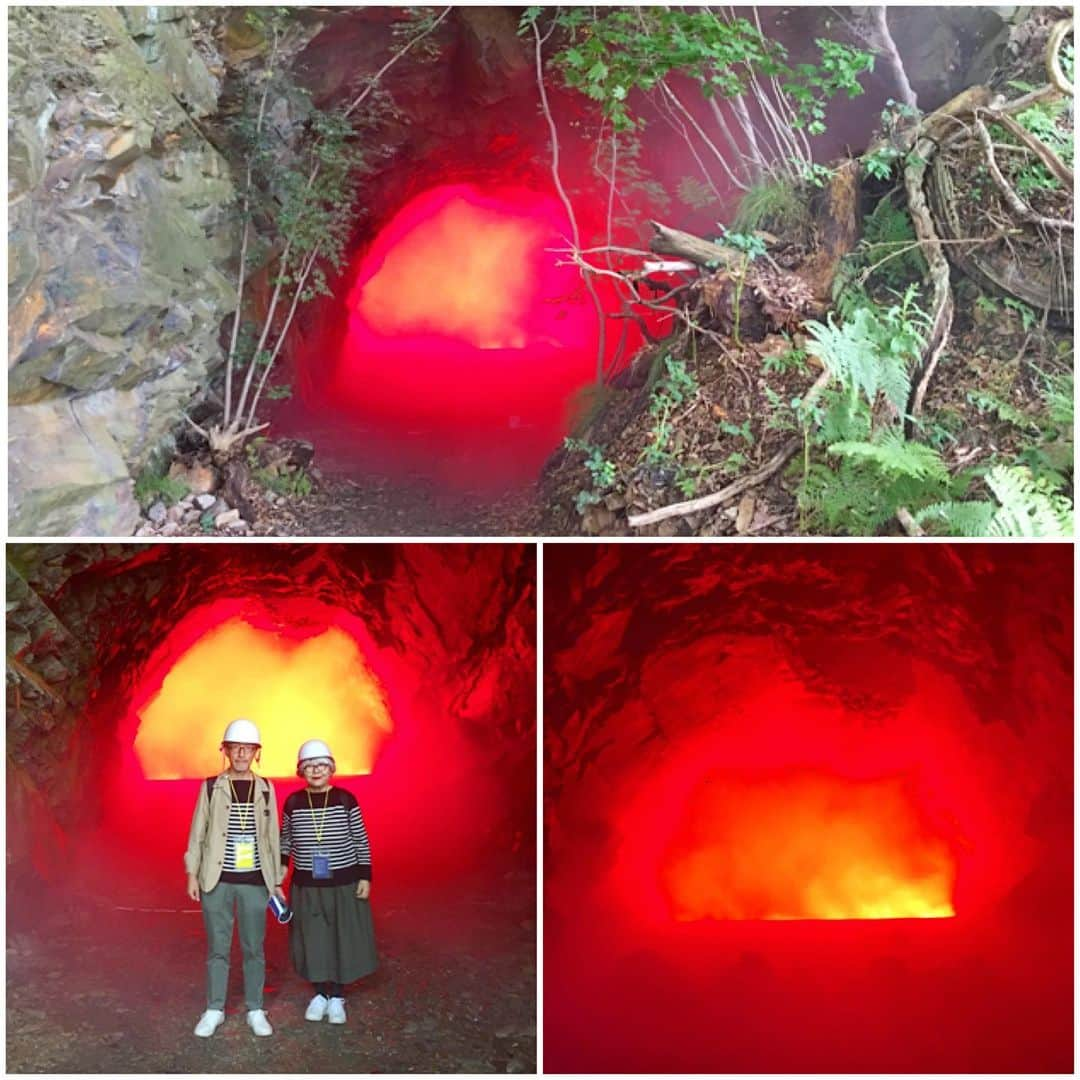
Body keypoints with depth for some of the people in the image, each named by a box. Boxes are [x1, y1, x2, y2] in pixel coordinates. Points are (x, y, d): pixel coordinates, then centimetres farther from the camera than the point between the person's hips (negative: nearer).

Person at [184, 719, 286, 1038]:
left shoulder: (265, 789, 4)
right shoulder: (211, 787, 0)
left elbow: (273, 836, 7)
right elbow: (197, 832, 2)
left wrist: (277, 881, 8)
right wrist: (192, 874, -2)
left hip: (254, 881, 1)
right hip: (217, 880, -1)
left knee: (253, 948, 6)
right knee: (217, 947, 6)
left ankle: (255, 1010, 18)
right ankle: (214, 1010, 18)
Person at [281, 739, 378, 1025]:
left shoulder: (345, 799, -8)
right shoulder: (293, 802, -3)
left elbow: (361, 841, -3)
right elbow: (285, 840, 9)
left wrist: (365, 877, -5)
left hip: (344, 883, -1)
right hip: (307, 885, 1)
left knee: (342, 939, 5)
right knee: (312, 940, 6)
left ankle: (337, 997, 19)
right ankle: (319, 994, 23)